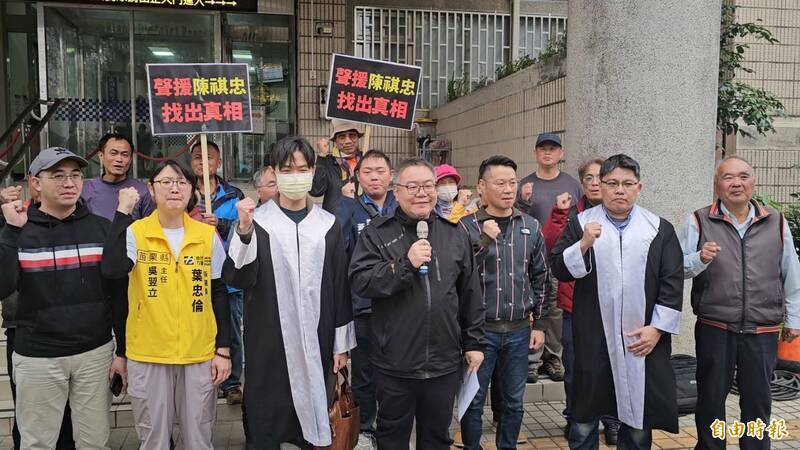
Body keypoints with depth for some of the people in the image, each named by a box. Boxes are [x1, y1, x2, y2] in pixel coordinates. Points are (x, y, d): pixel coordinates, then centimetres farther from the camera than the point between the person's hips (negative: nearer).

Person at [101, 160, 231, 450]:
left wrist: (223, 349, 3)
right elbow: (112, 270, -25)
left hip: (200, 355, 1)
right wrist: (123, 212, -18)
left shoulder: (208, 235, 0)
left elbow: (219, 295, 6)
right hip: (147, 355, -1)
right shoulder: (135, 233, -4)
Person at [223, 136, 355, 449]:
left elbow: (340, 286, 6)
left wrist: (342, 343, 6)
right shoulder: (257, 221, -2)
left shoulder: (328, 224, 4)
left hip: (316, 343, 2)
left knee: (314, 424, 13)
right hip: (268, 344, -2)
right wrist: (244, 231, -26)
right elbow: (237, 280, -11)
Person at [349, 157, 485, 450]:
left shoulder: (455, 234, 5)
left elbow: (471, 294, 9)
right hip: (394, 364, -2)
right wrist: (405, 264, -24)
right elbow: (359, 282, -15)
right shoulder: (377, 233, -4)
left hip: (444, 364, 3)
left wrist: (473, 342, 8)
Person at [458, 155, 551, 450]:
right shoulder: (468, 226, -7)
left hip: (519, 331, 3)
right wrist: (485, 240, -24)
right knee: (474, 402, 9)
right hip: (480, 329, -3)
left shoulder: (530, 227, 4)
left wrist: (538, 323, 9)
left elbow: (540, 278, 10)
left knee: (514, 403, 15)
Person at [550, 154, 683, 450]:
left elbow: (673, 282, 2)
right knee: (584, 423, 10)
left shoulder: (660, 229, 5)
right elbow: (558, 269, -1)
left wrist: (657, 328, -6)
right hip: (592, 340, 0)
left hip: (643, 340, 1)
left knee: (638, 425, 12)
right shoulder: (580, 224, 4)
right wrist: (583, 245, -17)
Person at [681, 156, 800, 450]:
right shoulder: (698, 221, -1)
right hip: (714, 330, -2)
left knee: (758, 402, 12)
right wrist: (700, 259, -26)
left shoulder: (776, 223, 6)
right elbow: (679, 268, -5)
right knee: (710, 399, 9)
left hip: (762, 333, 2)